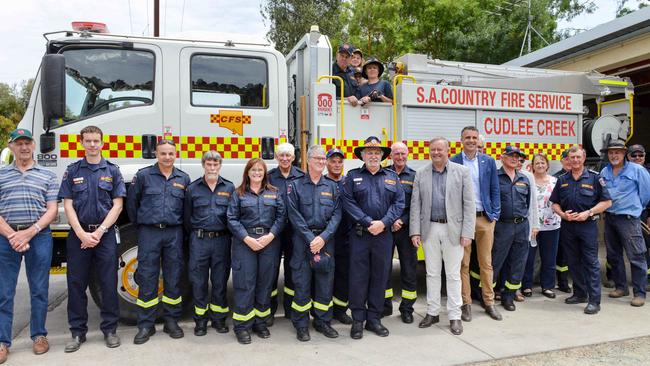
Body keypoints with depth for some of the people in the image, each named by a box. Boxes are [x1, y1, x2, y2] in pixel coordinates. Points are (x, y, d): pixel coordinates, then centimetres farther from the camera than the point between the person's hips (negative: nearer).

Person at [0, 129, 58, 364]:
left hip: (39, 236, 0)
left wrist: (29, 232, -10)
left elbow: (51, 210, 2)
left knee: (39, 290, 6)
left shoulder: (47, 176, 8)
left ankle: (39, 335, 18)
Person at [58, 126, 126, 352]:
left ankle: (110, 329, 14)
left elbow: (117, 205, 0)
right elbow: (68, 205, 2)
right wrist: (82, 234, -10)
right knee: (76, 283, 5)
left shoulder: (112, 170, 5)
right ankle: (78, 332, 17)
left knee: (108, 283, 2)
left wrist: (99, 232, -10)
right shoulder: (72, 171, 7)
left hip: (105, 234, -1)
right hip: (78, 234, 1)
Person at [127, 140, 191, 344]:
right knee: (147, 279, 1)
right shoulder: (143, 175, 2)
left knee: (173, 279, 7)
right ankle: (146, 325, 11)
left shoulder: (183, 179, 8)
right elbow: (132, 202, 9)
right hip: (149, 233, -2)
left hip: (174, 233, 2)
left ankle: (171, 321, 19)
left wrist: (179, 225, 11)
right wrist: (139, 223, 12)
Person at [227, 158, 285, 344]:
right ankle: (242, 326, 6)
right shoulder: (239, 193, 6)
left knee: (266, 282, 6)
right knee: (245, 283, -3)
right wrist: (247, 239, -11)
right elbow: (232, 219, -1)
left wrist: (270, 236, -10)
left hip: (269, 241, 2)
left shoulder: (274, 193, 10)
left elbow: (281, 216, 4)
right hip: (245, 241, -2)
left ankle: (260, 322, 20)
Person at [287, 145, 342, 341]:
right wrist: (310, 238, -13)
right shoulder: (295, 185, 2)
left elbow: (337, 214, 2)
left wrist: (323, 237, -11)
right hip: (302, 239, -2)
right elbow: (294, 215, -5)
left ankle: (323, 322, 20)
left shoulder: (332, 186, 9)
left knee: (326, 281, 6)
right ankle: (301, 325, 13)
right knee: (302, 282, 0)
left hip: (326, 240, 3)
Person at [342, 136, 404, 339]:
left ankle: (374, 319, 21)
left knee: (380, 276, 8)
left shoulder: (392, 177, 12)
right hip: (359, 234, -2)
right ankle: (358, 320, 13)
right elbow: (348, 202, -6)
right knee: (358, 277, 1)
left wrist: (383, 223, -10)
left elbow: (399, 202, 4)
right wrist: (368, 223, -13)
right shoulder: (353, 176, 5)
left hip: (384, 234, 2)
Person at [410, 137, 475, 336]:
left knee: (453, 274, 5)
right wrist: (415, 231, -4)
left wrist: (467, 233, -10)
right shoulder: (421, 173, 5)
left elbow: (469, 204, -4)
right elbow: (415, 204, 3)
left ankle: (454, 316, 17)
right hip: (429, 229, 2)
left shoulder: (462, 171, -1)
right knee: (432, 273, 12)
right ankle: (432, 312, 24)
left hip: (453, 230, -2)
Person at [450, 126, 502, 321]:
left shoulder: (488, 162, 7)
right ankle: (466, 303, 13)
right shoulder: (452, 163, 0)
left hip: (485, 218, 2)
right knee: (463, 263, 4)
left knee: (486, 263, 10)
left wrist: (495, 214, 0)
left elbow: (494, 190, 8)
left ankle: (489, 302, 20)